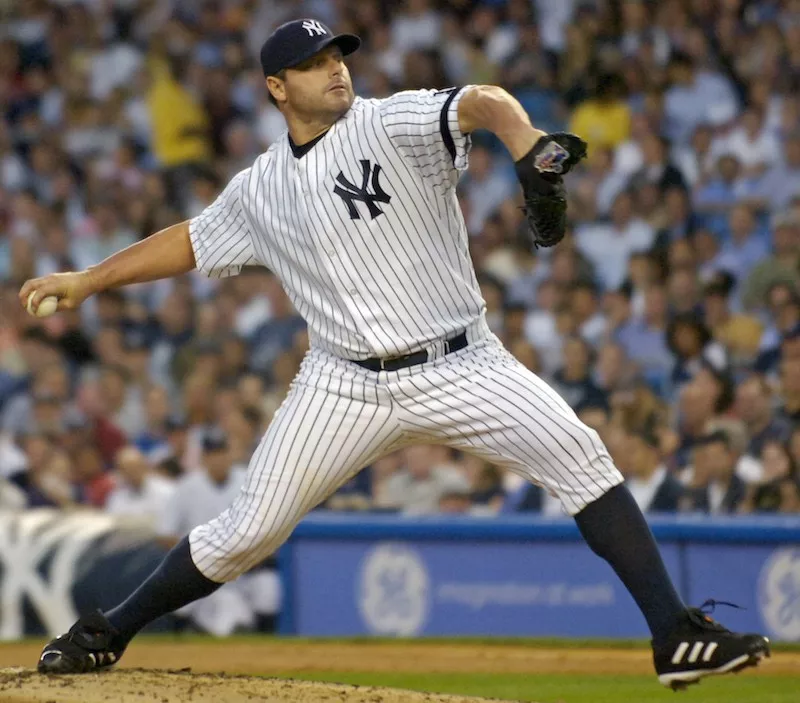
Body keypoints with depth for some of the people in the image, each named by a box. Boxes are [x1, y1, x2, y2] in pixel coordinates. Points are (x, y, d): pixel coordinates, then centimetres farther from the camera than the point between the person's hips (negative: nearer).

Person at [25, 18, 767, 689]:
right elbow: (190, 241, 24)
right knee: (248, 530, 0)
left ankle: (676, 637, -20)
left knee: (580, 456, -21)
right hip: (346, 386, 3)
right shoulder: (259, 190, 7)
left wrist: (527, 146, -49)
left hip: (460, 367, -2)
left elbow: (482, 103, -27)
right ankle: (107, 634, 21)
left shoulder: (393, 123, -7)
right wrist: (86, 281, 21)